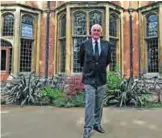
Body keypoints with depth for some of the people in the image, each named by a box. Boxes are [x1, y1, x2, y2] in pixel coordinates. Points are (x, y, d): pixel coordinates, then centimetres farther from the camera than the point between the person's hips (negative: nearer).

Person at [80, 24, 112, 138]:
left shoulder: (107, 45, 3)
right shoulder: (84, 45, -1)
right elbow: (81, 61, 13)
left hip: (102, 78, 2)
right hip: (89, 78, -2)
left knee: (99, 104, 11)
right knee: (90, 104, -4)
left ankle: (97, 124, 27)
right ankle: (88, 128, 5)